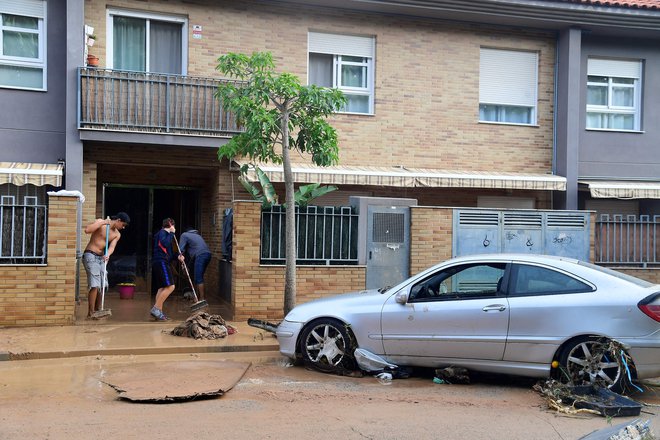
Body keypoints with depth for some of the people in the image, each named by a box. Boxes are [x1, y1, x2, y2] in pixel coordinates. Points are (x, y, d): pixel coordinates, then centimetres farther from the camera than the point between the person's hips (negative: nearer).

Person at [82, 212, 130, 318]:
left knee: (103, 285, 7)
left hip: (101, 258, 7)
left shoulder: (117, 234, 8)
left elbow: (111, 247, -6)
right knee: (95, 285, -13)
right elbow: (87, 230, -23)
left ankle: (96, 310, 20)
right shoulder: (100, 222, -8)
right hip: (90, 255, -7)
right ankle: (90, 313, -8)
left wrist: (107, 255, -27)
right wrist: (103, 223, -22)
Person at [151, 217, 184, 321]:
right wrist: (171, 233, -12)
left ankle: (158, 312, 5)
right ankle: (156, 308, -17)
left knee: (162, 288, 8)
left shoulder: (165, 234, 25)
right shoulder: (162, 233, -4)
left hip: (160, 263, 11)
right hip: (161, 262, -11)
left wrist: (178, 255, 7)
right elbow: (165, 243, -24)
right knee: (170, 286, -16)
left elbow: (170, 252, 25)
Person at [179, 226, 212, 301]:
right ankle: (198, 297, 19)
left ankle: (202, 299, -11)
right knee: (198, 277, 16)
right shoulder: (197, 235, 34)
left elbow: (181, 250, 1)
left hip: (200, 255, -8)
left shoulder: (184, 235, 13)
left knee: (198, 278, -7)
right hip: (208, 254, 8)